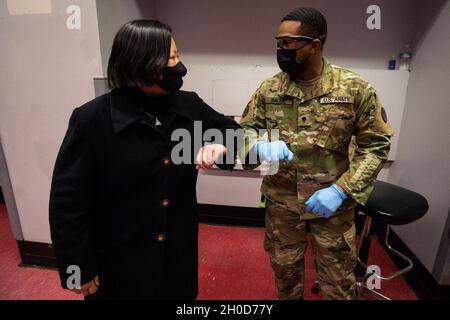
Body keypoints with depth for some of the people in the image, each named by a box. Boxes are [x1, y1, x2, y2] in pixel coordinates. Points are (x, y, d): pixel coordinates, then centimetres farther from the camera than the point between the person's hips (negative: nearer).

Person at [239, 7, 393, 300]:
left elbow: (376, 145, -7)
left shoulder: (356, 88, -10)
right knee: (285, 271, 22)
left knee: (338, 283, 17)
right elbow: (244, 129, 1)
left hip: (333, 202, -1)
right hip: (281, 201, 2)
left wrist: (341, 190, -18)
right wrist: (259, 146, -24)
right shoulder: (268, 89, -3)